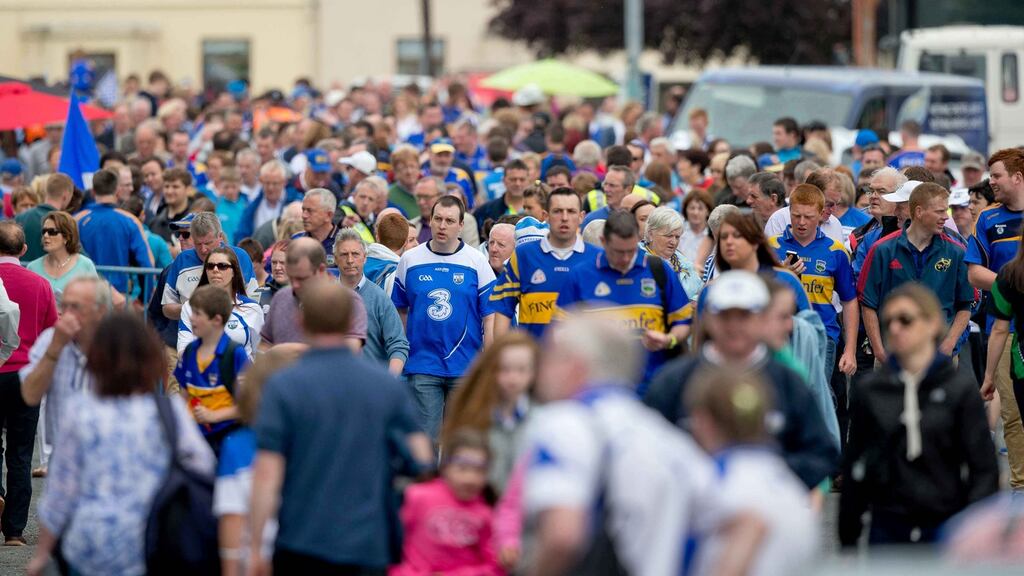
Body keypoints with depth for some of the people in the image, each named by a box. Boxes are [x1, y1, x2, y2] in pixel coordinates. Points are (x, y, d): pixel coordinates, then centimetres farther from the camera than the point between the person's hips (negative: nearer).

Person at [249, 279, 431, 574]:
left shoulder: (283, 387, -8)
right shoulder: (388, 386, 2)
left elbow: (267, 474, -11)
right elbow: (422, 461, 3)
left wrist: (255, 547, -5)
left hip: (303, 545, -2)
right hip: (369, 547, 2)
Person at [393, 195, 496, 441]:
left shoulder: (477, 262, 1)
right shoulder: (409, 260, 5)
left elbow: (490, 316, 1)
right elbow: (400, 310, 13)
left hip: (466, 366, 0)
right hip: (422, 367, 0)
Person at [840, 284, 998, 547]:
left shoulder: (961, 389, -2)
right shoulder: (868, 392, 3)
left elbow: (984, 468, -2)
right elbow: (854, 469, 8)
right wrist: (848, 540, 8)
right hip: (888, 531, 2)